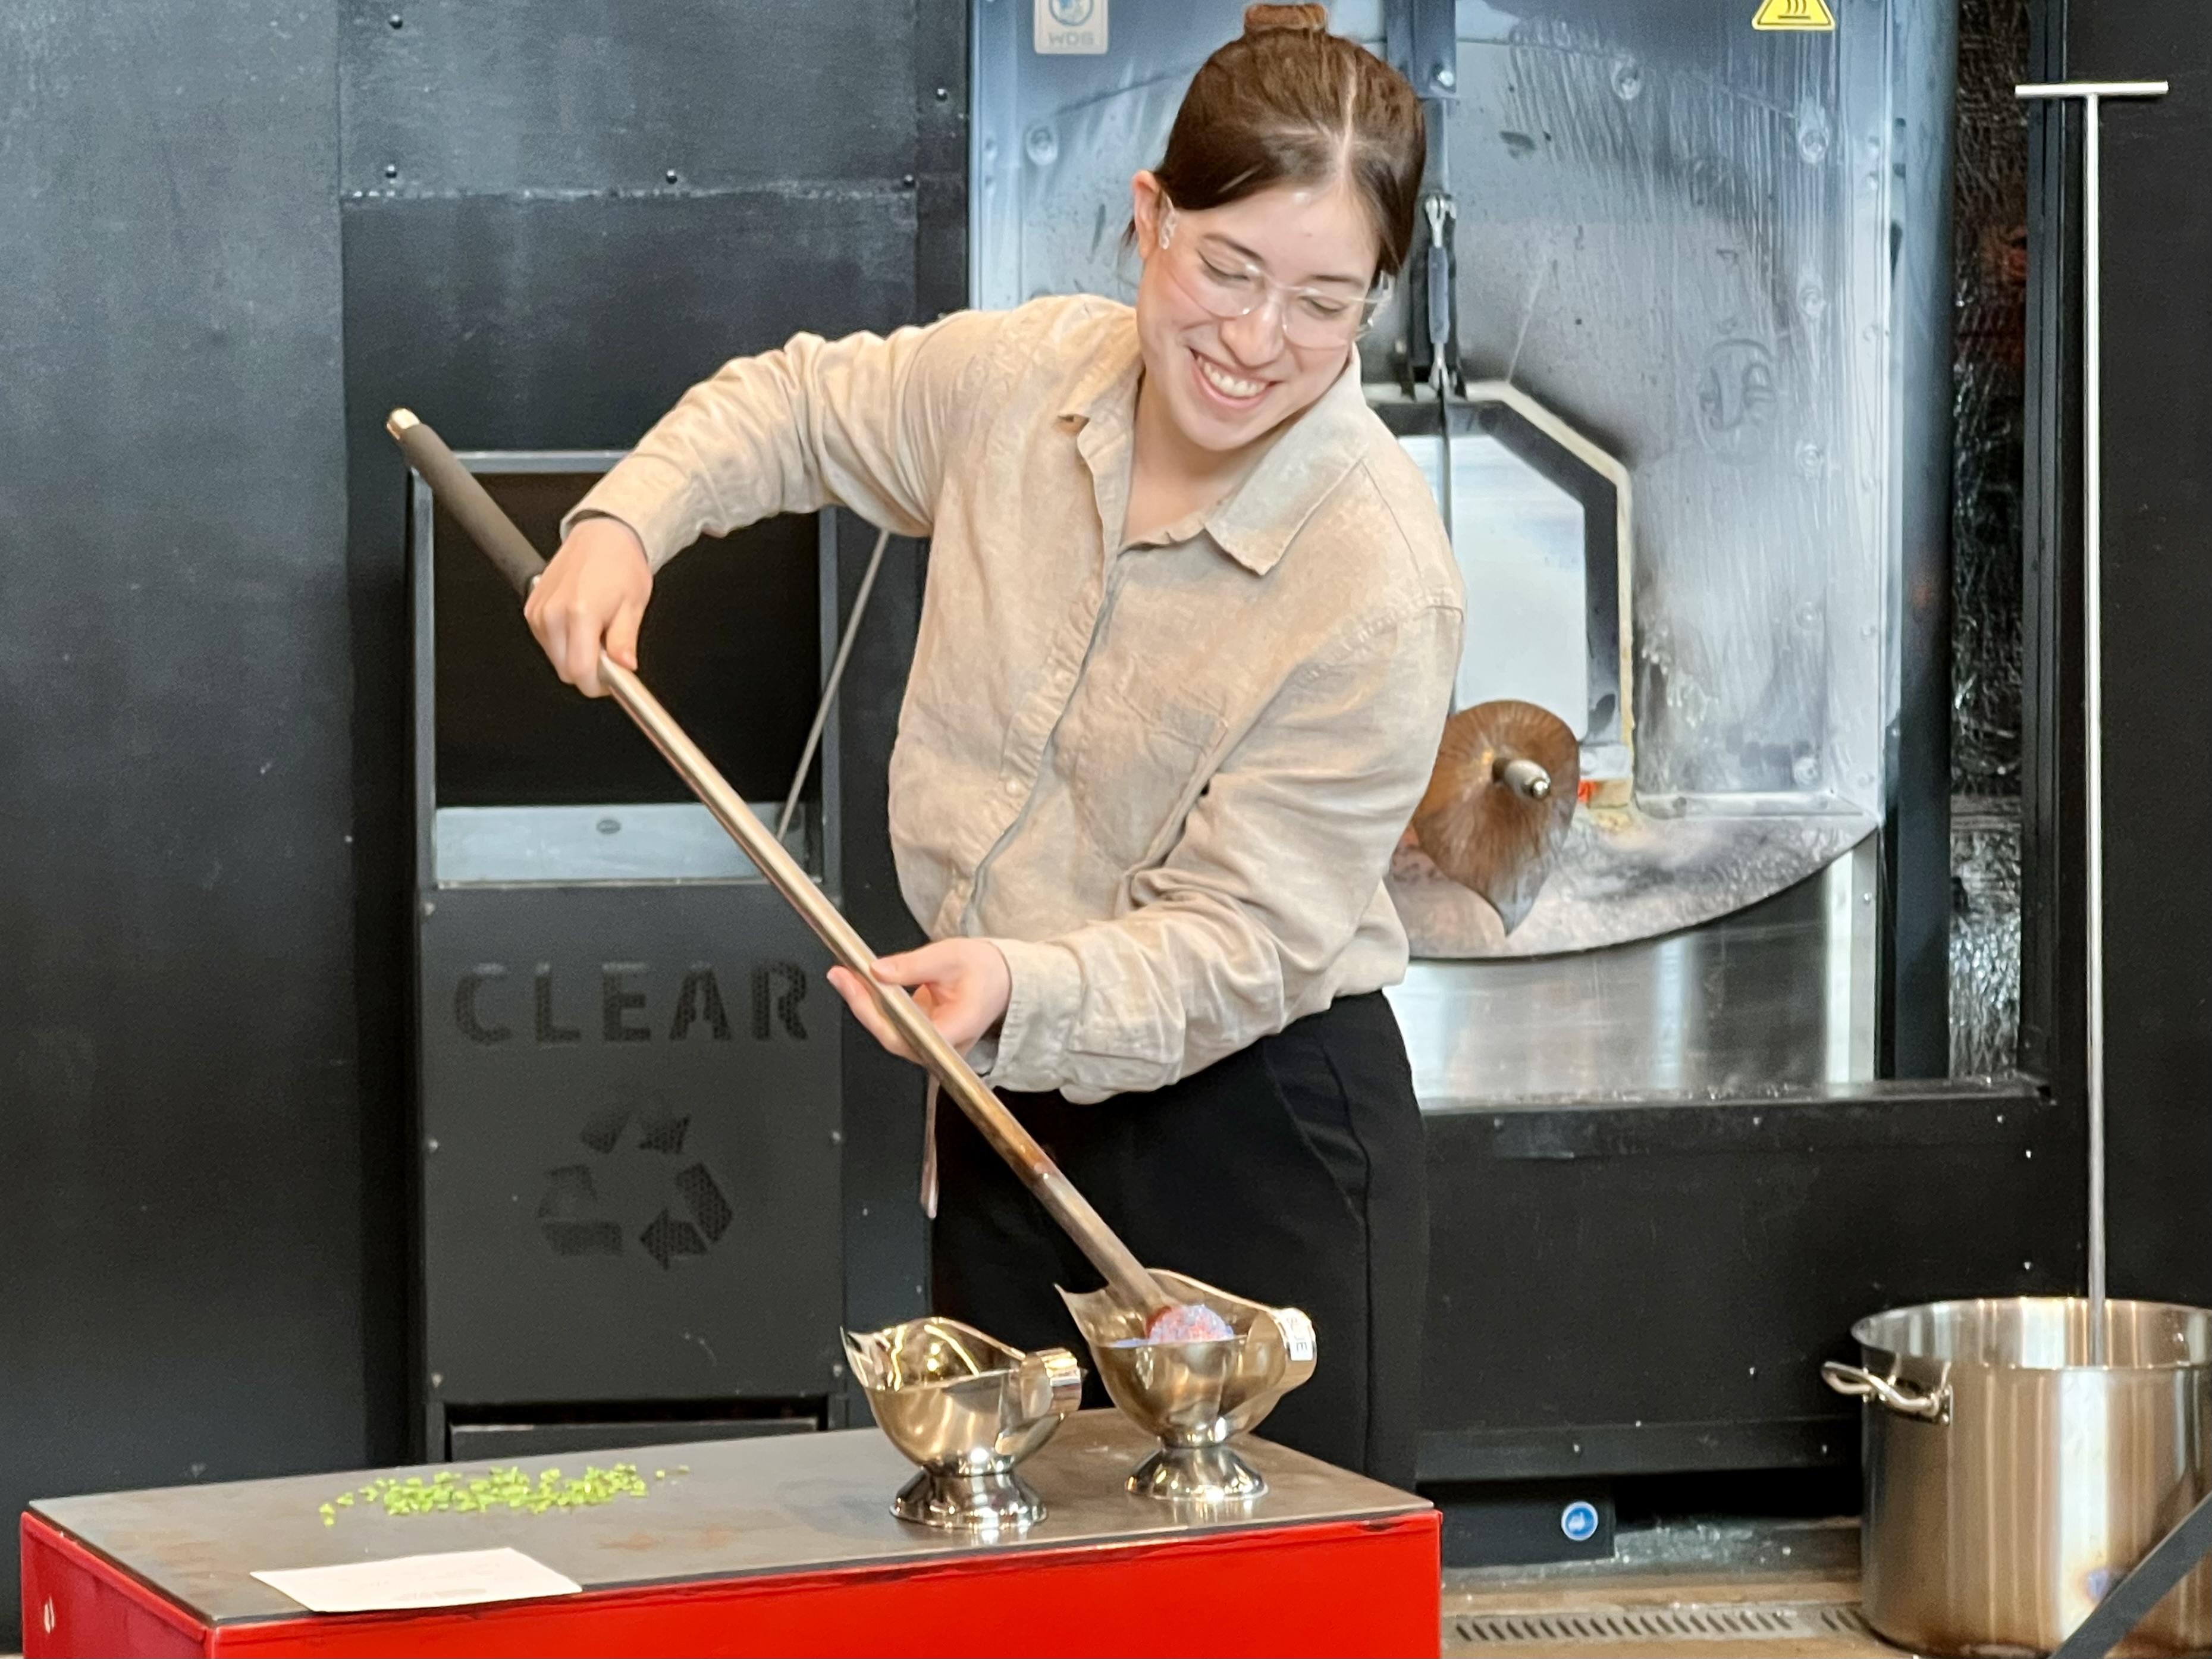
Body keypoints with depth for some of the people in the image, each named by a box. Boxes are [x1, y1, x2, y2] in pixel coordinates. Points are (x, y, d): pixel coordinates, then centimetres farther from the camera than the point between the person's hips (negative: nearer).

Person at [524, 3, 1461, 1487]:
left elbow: (1239, 941, -20)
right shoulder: (1022, 378, -4)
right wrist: (630, 518, 1)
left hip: (1261, 1149, -5)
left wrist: (1022, 989, -37)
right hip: (1010, 1108, 5)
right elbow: (802, 406, 18)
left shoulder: (1384, 585, -21)